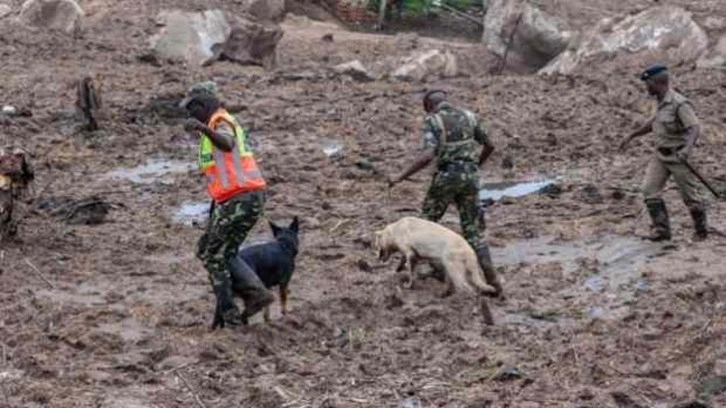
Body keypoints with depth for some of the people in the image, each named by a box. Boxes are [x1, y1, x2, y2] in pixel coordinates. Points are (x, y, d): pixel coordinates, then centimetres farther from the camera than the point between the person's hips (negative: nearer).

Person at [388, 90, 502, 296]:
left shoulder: (432, 122, -5)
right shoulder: (468, 116, 11)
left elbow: (428, 156, -19)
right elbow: (489, 145, 20)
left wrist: (400, 177, -13)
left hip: (446, 176, -4)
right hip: (470, 176, 4)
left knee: (427, 224, 17)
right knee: (471, 232, 8)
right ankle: (492, 280, -4)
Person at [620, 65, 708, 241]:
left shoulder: (679, 104, -21)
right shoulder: (662, 102, 7)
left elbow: (695, 128, -29)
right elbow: (653, 122, 24)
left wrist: (687, 148, -46)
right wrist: (631, 136, 26)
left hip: (678, 156, -8)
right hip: (661, 155, 8)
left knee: (690, 195, 5)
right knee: (649, 189, -5)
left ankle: (701, 230, 23)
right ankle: (662, 229, -1)